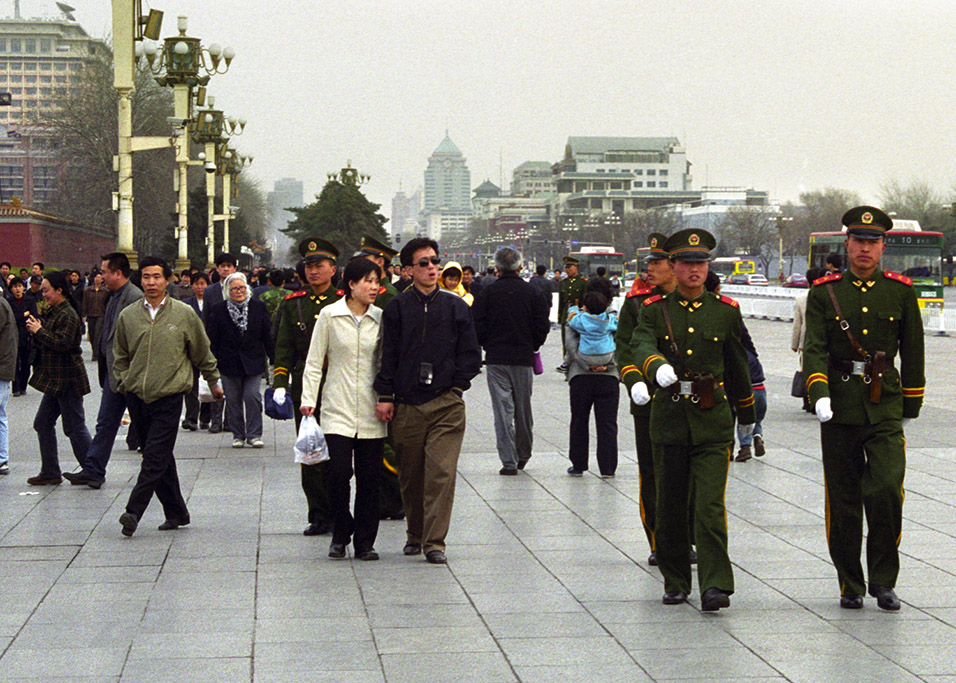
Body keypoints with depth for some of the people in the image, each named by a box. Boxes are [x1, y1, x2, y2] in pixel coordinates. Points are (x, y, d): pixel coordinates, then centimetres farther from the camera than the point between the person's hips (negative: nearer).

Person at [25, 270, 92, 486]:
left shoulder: (67, 315, -16)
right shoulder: (54, 312, 15)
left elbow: (63, 343, -27)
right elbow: (46, 344, 20)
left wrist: (39, 331, -19)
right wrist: (36, 330, 3)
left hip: (67, 379, -11)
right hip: (56, 381, 11)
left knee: (75, 427, -5)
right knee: (43, 423, 12)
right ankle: (50, 472, 18)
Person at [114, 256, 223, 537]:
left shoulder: (184, 314, 0)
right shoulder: (128, 316, 6)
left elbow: (202, 353, 11)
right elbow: (120, 356, 18)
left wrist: (214, 382, 19)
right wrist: (124, 383, 8)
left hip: (168, 396, -3)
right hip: (137, 396, 3)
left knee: (155, 458, -12)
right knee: (160, 458, 9)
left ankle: (134, 511, -16)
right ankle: (176, 512, 18)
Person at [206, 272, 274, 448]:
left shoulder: (258, 308, 5)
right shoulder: (218, 310, 2)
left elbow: (268, 337, 8)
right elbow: (212, 339, 3)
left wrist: (274, 359, 6)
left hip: (253, 363, 0)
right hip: (229, 364, 0)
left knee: (252, 397, -9)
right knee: (233, 400, 4)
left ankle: (254, 435, -1)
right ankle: (238, 435, 14)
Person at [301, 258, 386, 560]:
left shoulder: (381, 319, 5)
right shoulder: (329, 315, 0)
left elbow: (386, 363, 12)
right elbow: (314, 362, 3)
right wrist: (308, 399, -3)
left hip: (371, 412, 2)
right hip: (338, 409, -2)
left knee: (369, 478, 2)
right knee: (338, 472, -10)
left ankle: (365, 541, 13)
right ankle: (340, 535, 11)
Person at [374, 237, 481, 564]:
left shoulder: (456, 307, 8)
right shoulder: (396, 308, 5)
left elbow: (470, 354, 12)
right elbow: (388, 354, 6)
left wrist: (456, 387, 3)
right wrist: (385, 396, 0)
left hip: (446, 404, -1)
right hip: (407, 403, 1)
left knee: (441, 472, -11)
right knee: (410, 474, 8)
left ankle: (434, 541, -9)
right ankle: (414, 533, 26)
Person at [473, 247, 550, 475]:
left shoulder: (486, 293, -4)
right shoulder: (533, 293, 0)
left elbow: (477, 327, -4)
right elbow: (542, 326, 0)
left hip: (496, 360, -2)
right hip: (524, 358, 2)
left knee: (502, 409, -2)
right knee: (523, 409, 15)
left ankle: (509, 461, -6)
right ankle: (523, 454, 29)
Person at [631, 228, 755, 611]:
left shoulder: (726, 312, 7)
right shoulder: (655, 310, 4)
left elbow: (738, 366, 18)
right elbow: (641, 346, -16)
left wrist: (747, 418, 26)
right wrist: (657, 367, -39)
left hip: (712, 424, -1)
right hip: (669, 421, 1)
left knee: (710, 506, -12)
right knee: (670, 508, 8)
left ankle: (715, 587, -15)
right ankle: (675, 583, 23)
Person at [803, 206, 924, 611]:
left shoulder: (901, 292, 5)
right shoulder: (824, 293, 3)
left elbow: (912, 352, 12)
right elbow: (815, 348, -7)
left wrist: (911, 406, 13)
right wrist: (819, 392, -23)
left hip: (885, 408, 0)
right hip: (839, 408, 0)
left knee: (886, 489, -16)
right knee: (843, 501, 4)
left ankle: (883, 580, 1)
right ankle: (850, 585, 17)